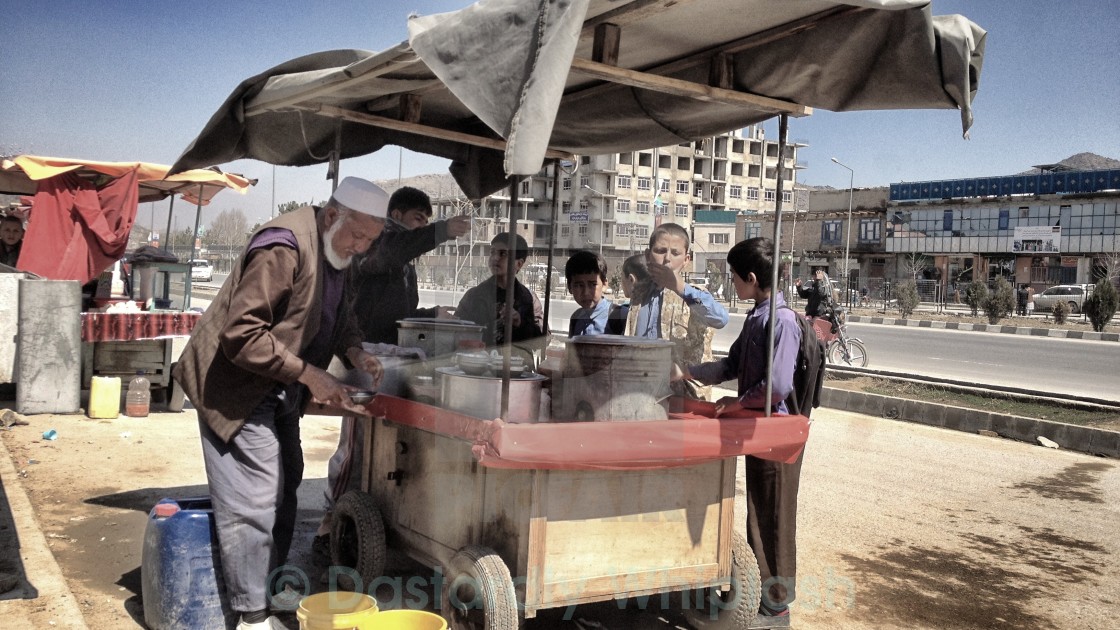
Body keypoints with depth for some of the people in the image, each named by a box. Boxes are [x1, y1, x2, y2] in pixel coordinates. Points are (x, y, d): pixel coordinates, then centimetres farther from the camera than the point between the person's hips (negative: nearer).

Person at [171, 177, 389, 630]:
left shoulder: (334, 252, 4)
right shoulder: (283, 248, -26)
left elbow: (340, 314, 17)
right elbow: (241, 334, -29)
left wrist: (354, 351, -3)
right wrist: (309, 374, -28)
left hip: (279, 390, 10)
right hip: (238, 387, -10)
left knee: (281, 498, 16)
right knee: (252, 504, -7)